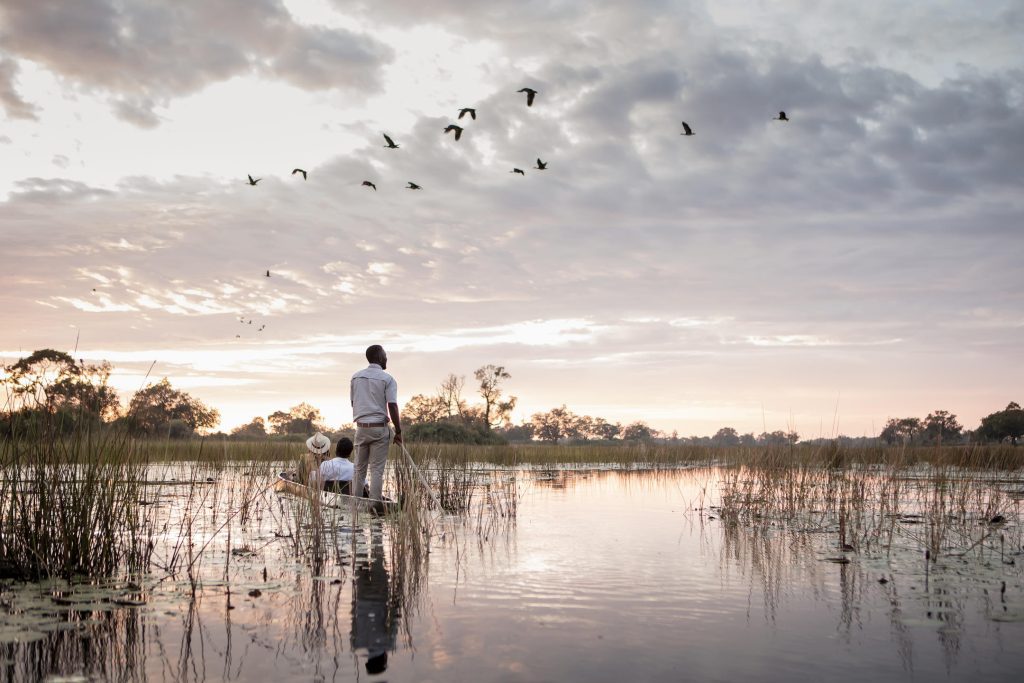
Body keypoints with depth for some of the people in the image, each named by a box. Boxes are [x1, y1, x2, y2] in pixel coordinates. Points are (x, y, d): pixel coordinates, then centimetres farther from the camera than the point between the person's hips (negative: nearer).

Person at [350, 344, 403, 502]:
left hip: (361, 427, 4)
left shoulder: (355, 377, 8)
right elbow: (392, 407, -12)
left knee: (359, 469, 11)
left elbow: (353, 403, 12)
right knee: (377, 470, 0)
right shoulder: (388, 379, -7)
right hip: (379, 428, -4)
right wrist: (398, 432, -7)